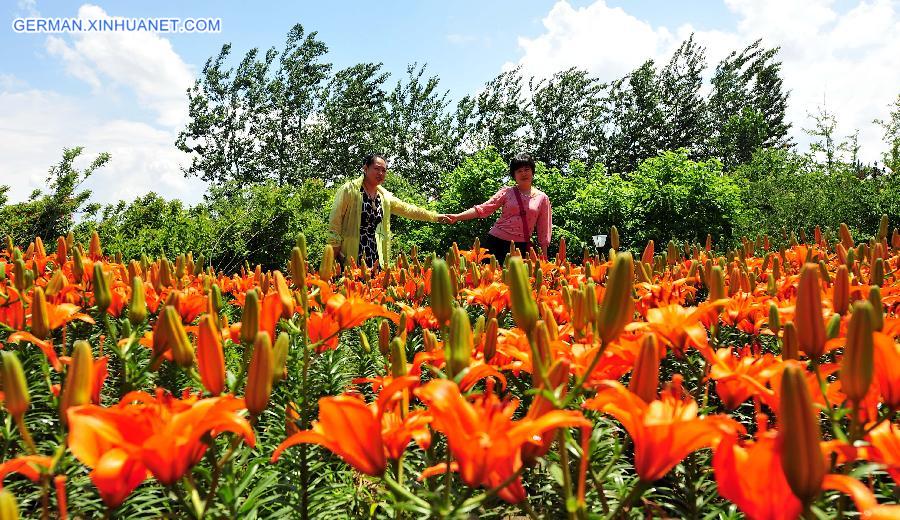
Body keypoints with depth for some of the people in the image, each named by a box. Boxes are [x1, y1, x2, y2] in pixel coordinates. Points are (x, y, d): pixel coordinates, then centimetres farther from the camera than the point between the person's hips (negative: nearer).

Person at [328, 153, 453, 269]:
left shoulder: (385, 196, 12)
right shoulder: (349, 189, -5)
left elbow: (408, 209, 18)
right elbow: (335, 218, -6)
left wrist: (435, 217, 17)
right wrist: (334, 245, -10)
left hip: (374, 254, 6)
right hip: (349, 254, -5)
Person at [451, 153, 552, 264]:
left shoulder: (542, 198, 7)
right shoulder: (507, 192, 6)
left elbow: (543, 231, 8)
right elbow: (483, 209, -2)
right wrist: (457, 217, -15)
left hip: (521, 246, 0)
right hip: (496, 242, 0)